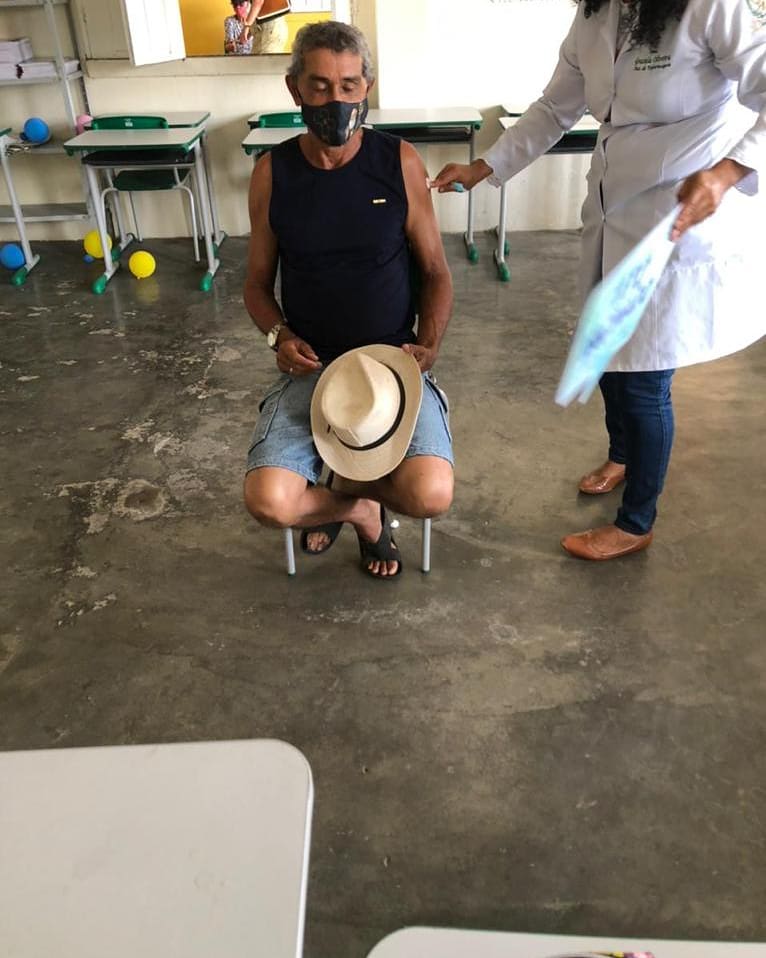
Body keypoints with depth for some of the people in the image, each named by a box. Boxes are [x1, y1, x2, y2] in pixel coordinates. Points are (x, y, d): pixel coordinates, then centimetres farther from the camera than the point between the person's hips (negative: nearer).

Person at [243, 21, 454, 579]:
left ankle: (350, 486, 12)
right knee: (269, 502, -22)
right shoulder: (272, 173, 0)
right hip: (310, 366, 1)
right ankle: (359, 508, 13)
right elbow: (258, 284, 10)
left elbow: (435, 273, 4)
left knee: (431, 495, -24)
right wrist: (281, 337, -10)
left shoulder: (399, 163, -3)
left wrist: (428, 344, -14)